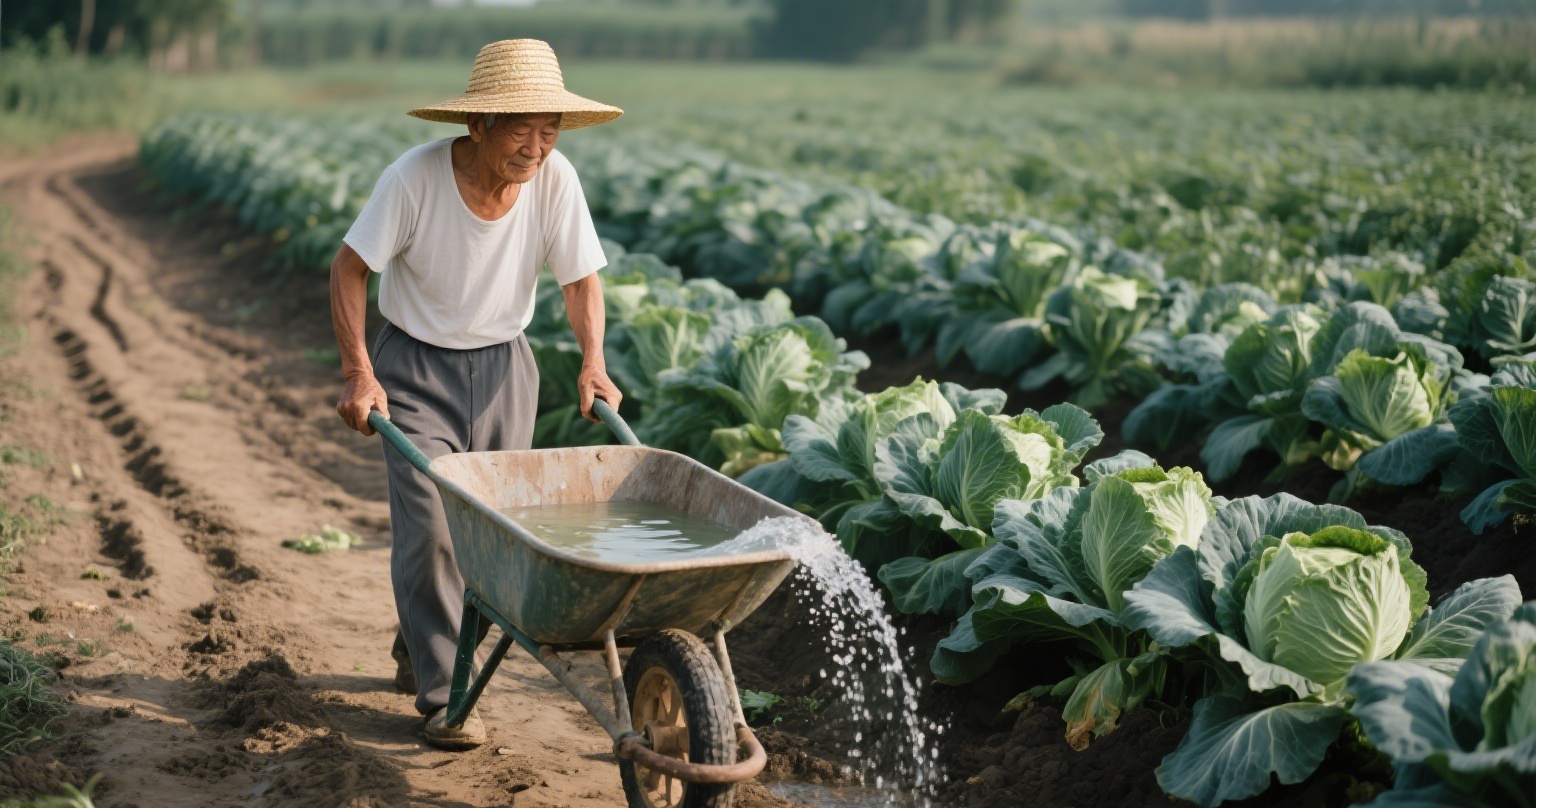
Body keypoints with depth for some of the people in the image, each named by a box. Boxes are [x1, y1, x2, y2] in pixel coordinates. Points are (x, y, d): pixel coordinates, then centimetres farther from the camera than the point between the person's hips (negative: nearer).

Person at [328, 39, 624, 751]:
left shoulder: (555, 177, -17)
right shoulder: (417, 176, -24)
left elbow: (580, 278, -7)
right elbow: (350, 267, -16)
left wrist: (594, 362, -21)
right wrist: (358, 371, -23)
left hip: (502, 368, 4)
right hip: (415, 367, -3)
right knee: (429, 526, -12)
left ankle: (419, 647, 35)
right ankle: (443, 696, 0)